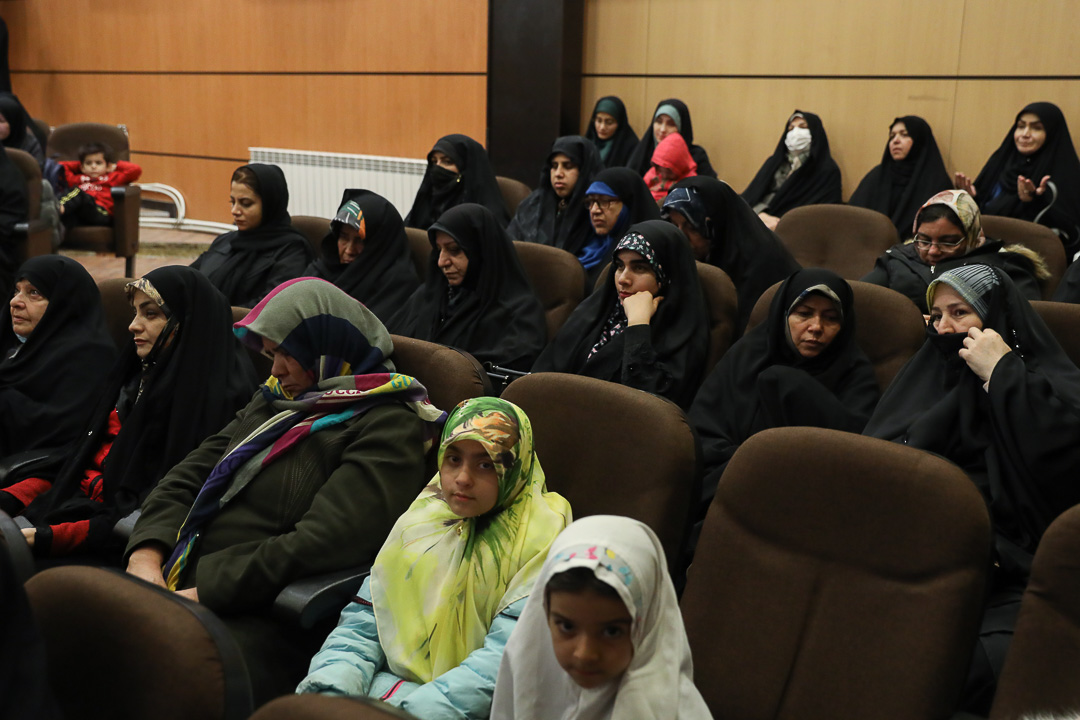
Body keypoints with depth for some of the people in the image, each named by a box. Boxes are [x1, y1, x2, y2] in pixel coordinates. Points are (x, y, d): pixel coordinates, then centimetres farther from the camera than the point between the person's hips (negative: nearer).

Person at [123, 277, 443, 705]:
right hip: (175, 589, 7)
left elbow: (322, 543, -16)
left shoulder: (388, 426, -5)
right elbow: (186, 479, 17)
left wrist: (198, 594, -16)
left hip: (254, 618, -7)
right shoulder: (272, 401, 20)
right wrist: (145, 558, -3)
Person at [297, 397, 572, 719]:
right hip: (388, 686, 4)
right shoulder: (421, 518, 9)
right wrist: (330, 686, -11)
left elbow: (506, 659, -17)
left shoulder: (538, 539, -8)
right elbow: (362, 623, 8)